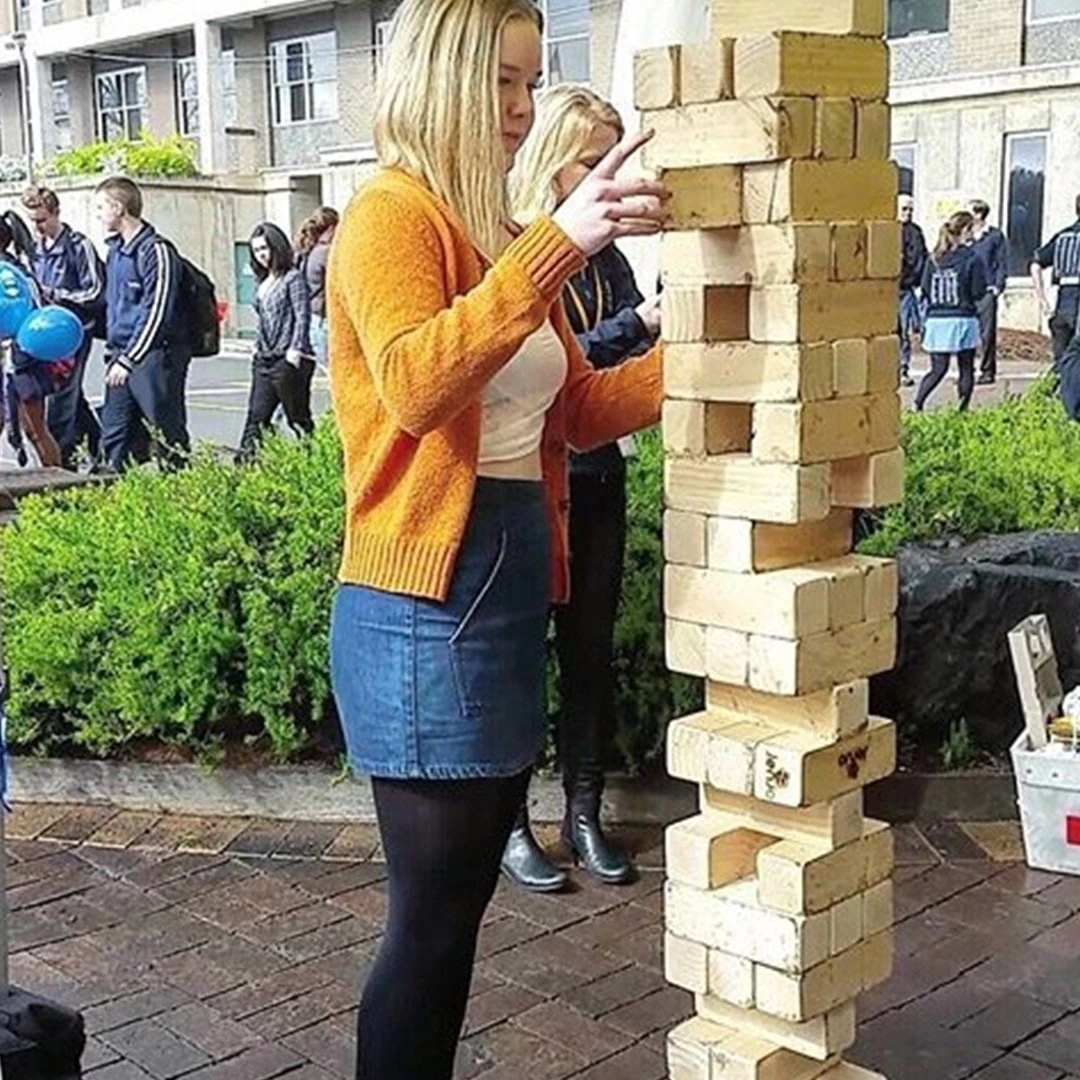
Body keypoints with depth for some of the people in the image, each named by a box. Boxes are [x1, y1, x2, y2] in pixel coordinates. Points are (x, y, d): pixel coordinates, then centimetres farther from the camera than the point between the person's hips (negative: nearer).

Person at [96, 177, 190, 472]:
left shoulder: (155, 251, -13)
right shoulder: (115, 249, 14)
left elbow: (157, 314, -18)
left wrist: (128, 360, -19)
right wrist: (112, 353, 18)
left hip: (154, 356, -8)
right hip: (122, 356, 9)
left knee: (168, 435, -2)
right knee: (114, 436, 8)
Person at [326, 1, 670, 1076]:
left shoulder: (497, 233, 16)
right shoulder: (391, 216, -9)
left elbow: (578, 408, 17)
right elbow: (417, 385, -28)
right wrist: (558, 242, -34)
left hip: (508, 586, 9)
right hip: (424, 605, -9)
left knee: (460, 899, 16)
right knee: (433, 913, -2)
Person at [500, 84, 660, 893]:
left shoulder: (605, 257, 9)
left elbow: (632, 357, 9)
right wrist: (637, 324, -24)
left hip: (598, 478, 6)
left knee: (591, 651, 11)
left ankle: (585, 816, 23)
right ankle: (513, 827, 16)